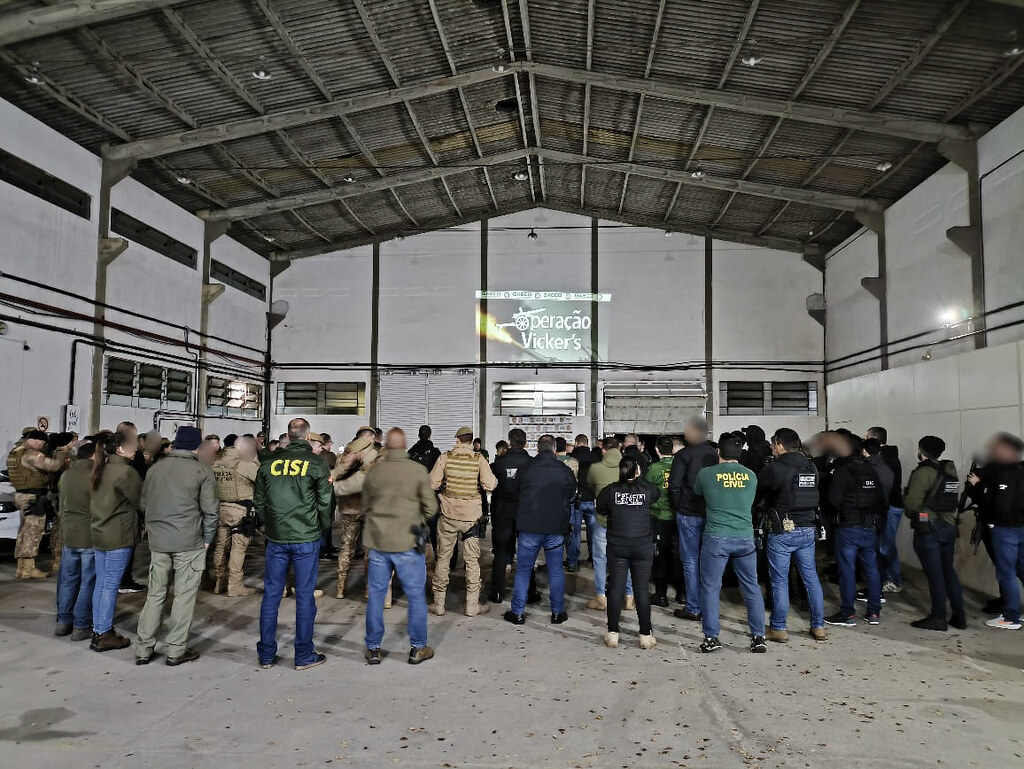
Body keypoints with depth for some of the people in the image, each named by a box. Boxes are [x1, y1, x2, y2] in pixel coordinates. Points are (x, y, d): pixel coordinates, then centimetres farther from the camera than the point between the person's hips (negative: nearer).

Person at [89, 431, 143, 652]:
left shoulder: (100, 470, 12)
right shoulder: (125, 471, -15)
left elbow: (96, 501, 16)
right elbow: (140, 501, -9)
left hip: (98, 534, 9)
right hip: (119, 537, -8)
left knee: (101, 583, 13)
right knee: (110, 586, -2)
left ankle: (98, 630, 20)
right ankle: (104, 635, 4)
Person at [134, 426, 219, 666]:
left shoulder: (155, 469, 7)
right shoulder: (202, 472, -7)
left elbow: (144, 504, 13)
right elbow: (211, 510, -8)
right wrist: (207, 538, 4)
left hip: (158, 541, 5)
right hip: (189, 543, -4)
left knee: (155, 594, 13)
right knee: (184, 595, 4)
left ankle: (143, 649, 16)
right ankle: (176, 650, 9)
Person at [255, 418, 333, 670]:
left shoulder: (269, 464, 2)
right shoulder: (316, 464, -7)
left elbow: (258, 502, 9)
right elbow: (325, 502, -3)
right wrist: (324, 527, 14)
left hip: (276, 538, 3)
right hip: (306, 538, -3)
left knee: (271, 595, 11)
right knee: (304, 596, 5)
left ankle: (266, 654, 18)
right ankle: (304, 655, 12)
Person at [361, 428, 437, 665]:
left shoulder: (373, 471, -1)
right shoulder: (418, 470, -9)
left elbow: (366, 505, 10)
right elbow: (430, 507, -6)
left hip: (378, 541, 3)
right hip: (408, 543, -3)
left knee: (376, 594, 12)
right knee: (416, 595, 9)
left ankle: (373, 648, 20)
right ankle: (418, 649, 17)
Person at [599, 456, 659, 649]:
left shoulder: (609, 491, -3)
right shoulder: (648, 489, -4)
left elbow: (601, 511, 9)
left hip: (617, 546, 0)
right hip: (643, 546, 0)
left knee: (616, 588, 6)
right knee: (642, 588, 6)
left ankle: (613, 634, 10)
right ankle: (646, 635, 11)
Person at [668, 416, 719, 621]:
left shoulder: (684, 455, -12)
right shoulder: (714, 454, 4)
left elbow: (674, 486, -13)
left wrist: (678, 507, 2)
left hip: (689, 514, -5)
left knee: (690, 561, 2)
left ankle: (693, 608, 5)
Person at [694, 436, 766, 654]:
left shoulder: (706, 474, -1)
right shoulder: (750, 475, 6)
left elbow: (697, 493, 17)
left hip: (716, 538, -2)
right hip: (745, 538, 3)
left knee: (710, 588, 6)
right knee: (752, 588, 12)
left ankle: (711, 638, 8)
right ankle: (758, 637, 14)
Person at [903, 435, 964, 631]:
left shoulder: (923, 472, -14)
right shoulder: (950, 472, 9)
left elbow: (912, 503, -18)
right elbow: (953, 499, 9)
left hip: (928, 529, -7)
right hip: (950, 526, 7)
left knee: (934, 573, -1)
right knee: (948, 571, 15)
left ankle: (938, 618, 5)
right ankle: (959, 615, 19)